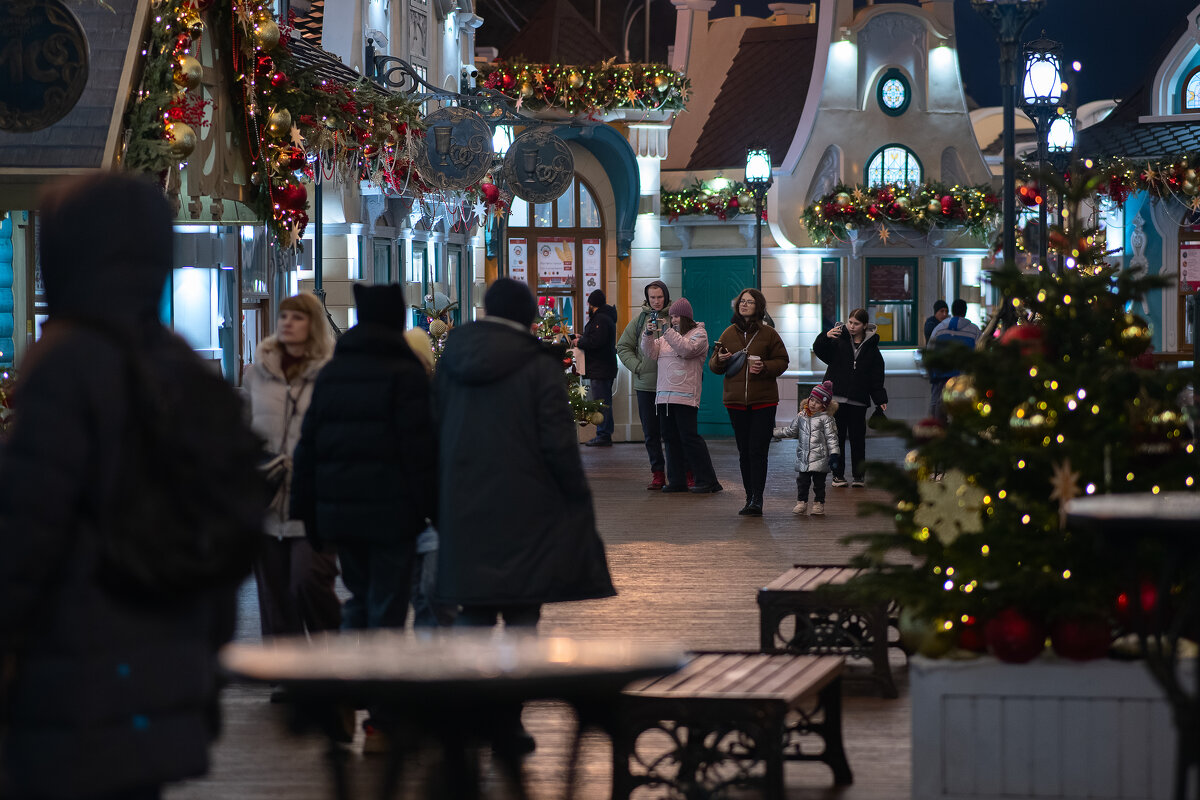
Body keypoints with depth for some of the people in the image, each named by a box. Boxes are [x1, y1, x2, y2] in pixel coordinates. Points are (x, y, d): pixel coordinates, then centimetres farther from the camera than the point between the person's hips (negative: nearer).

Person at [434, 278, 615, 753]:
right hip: (526, 513, -4)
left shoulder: (451, 363, 6)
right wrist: (579, 501, -1)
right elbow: (558, 446, -12)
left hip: (463, 512, 4)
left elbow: (433, 434, 10)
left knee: (474, 615, 10)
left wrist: (442, 506, 16)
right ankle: (507, 722, 2)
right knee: (522, 615, 4)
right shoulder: (539, 367, -9)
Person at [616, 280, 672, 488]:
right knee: (650, 432, 7)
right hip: (645, 385, 4)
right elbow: (623, 347, 13)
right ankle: (657, 474, 14)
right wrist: (637, 367, 0)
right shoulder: (639, 320, 9)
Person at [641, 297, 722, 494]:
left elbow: (687, 349, -17)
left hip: (685, 396, -7)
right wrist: (649, 334, -3)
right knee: (671, 438, 7)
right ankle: (677, 481, 12)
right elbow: (651, 353, 12)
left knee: (689, 437, -10)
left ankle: (707, 480, -6)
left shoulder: (699, 334, 1)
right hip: (664, 395, 7)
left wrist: (668, 332, -19)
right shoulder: (667, 335, 20)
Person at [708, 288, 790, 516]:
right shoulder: (729, 333, 9)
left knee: (758, 451, -10)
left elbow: (782, 362, 4)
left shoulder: (768, 333, 1)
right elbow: (714, 366, 13)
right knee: (744, 452, 7)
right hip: (736, 401, 3)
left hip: (763, 401, -3)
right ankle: (750, 499, 14)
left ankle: (757, 500, -13)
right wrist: (720, 360, -10)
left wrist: (765, 367, -15)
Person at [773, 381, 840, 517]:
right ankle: (801, 503, 13)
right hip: (803, 456, 4)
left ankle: (819, 504, 13)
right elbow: (791, 431, 19)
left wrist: (834, 453, -16)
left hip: (819, 458, -4)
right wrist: (775, 432, 17)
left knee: (819, 482, 3)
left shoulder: (825, 419, -5)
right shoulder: (801, 416, 8)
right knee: (802, 481, 4)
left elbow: (831, 437, -7)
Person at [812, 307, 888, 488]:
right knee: (837, 437, 4)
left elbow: (876, 378, 9)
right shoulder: (838, 340, 4)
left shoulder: (871, 348, 7)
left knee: (858, 439, 3)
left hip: (858, 401, 0)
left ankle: (859, 475, 12)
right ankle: (838, 475, 11)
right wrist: (826, 337, -30)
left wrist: (880, 400, 2)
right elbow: (819, 350, -10)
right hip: (836, 398, 0)